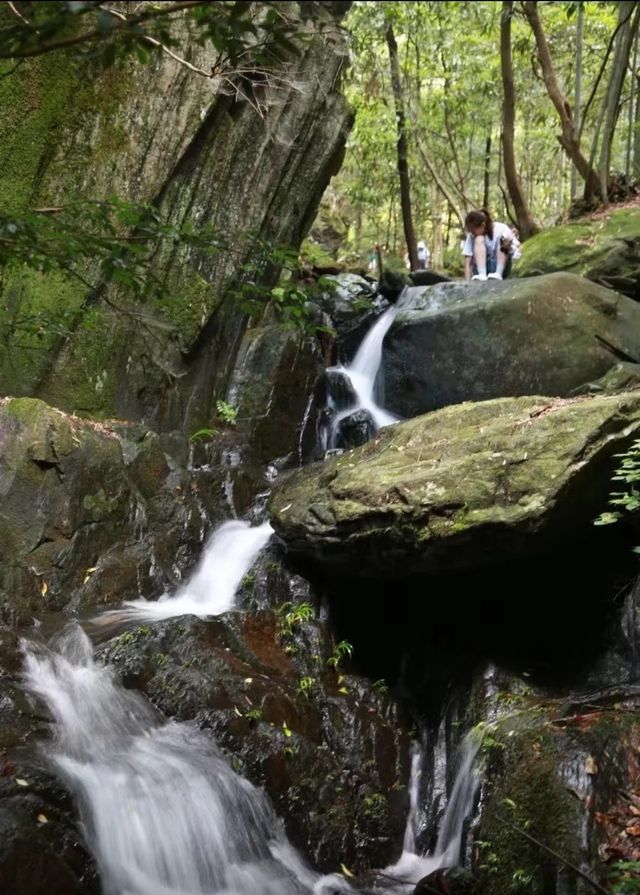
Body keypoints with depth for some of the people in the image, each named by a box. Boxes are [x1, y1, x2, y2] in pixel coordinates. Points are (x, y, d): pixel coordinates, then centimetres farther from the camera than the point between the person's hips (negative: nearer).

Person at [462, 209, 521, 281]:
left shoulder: (501, 229, -9)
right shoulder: (472, 236, -6)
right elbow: (467, 264, -11)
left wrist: (508, 247, -34)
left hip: (501, 268, -1)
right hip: (481, 268, 1)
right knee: (479, 240, -20)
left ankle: (498, 274, -37)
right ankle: (482, 275, -38)